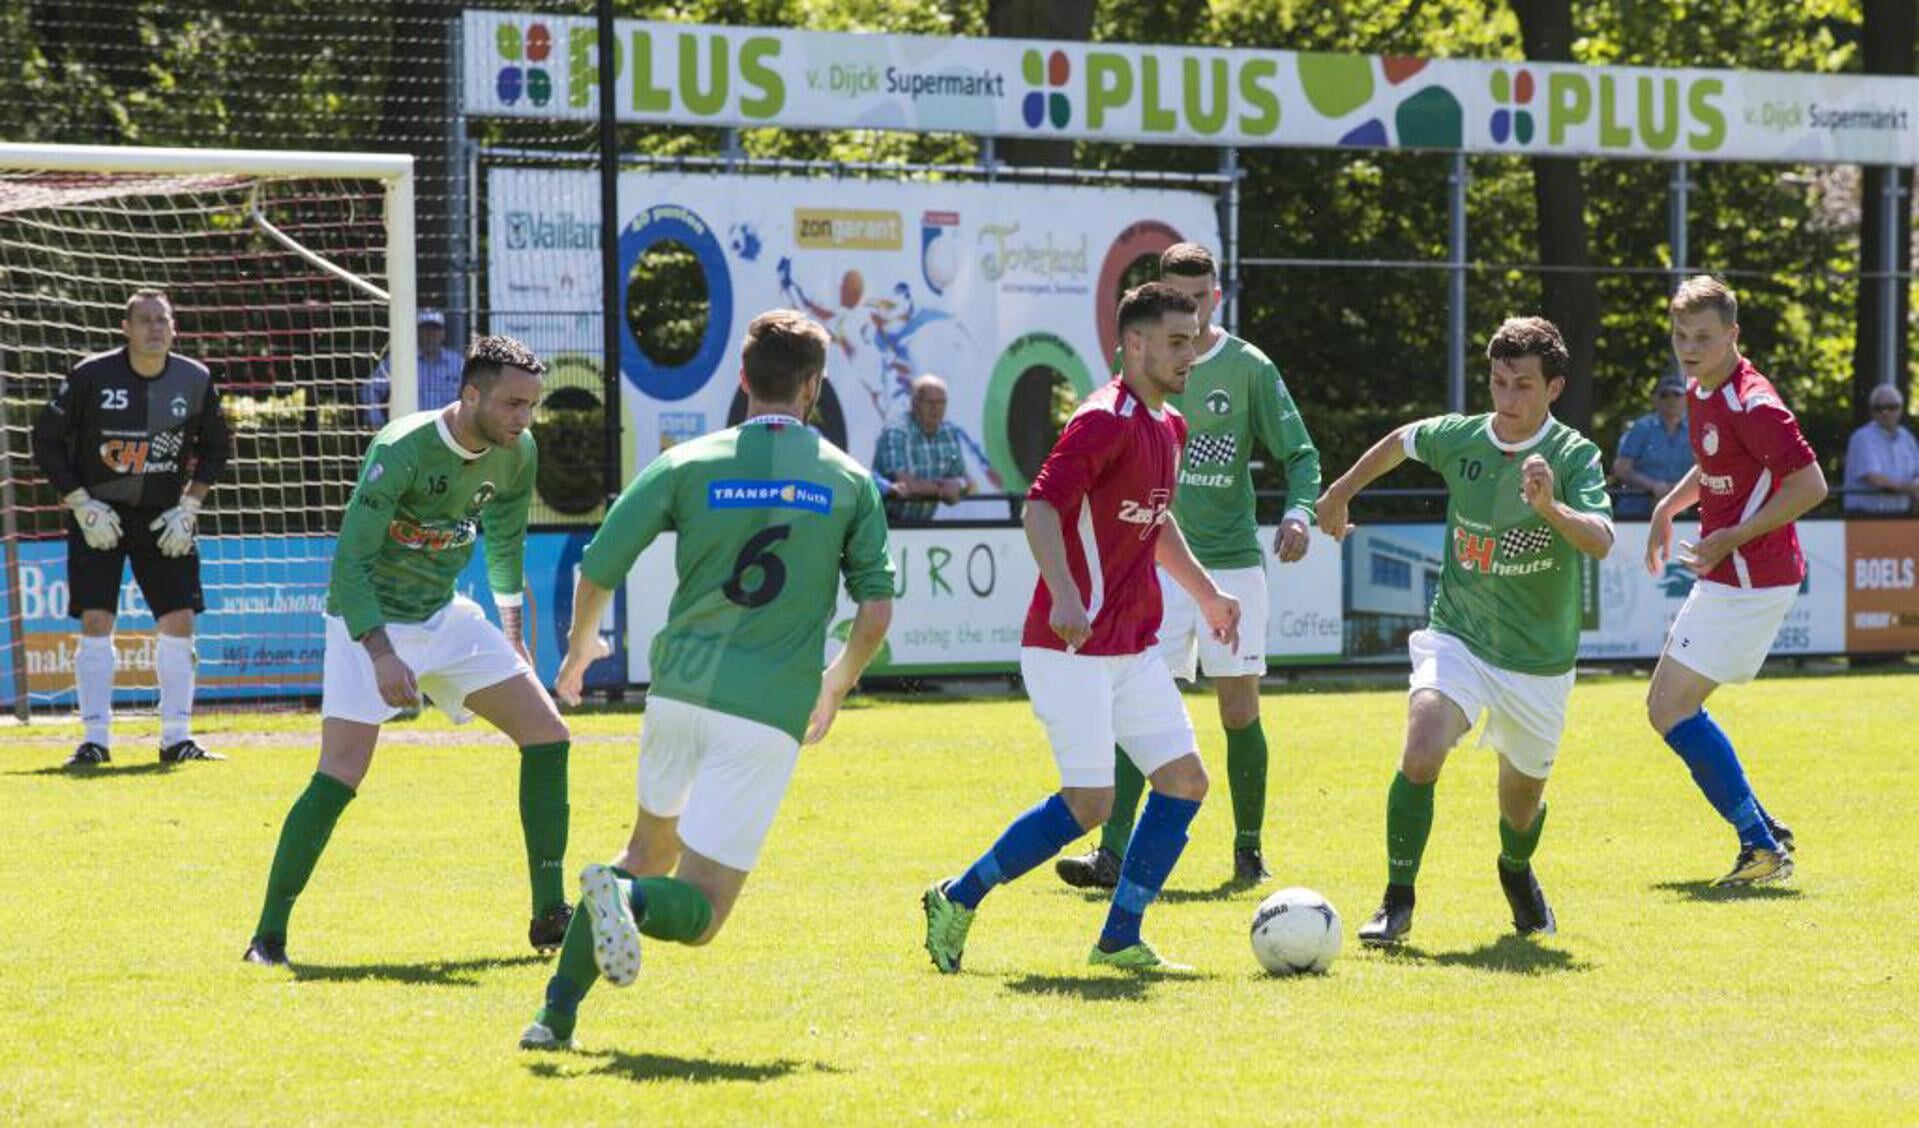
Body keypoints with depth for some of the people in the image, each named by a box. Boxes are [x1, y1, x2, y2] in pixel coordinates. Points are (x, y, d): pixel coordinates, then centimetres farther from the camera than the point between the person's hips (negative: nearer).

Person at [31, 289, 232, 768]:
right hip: (98, 515, -3)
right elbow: (47, 441, -5)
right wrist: (81, 505, -11)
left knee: (179, 621, -2)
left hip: (164, 516, 3)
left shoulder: (195, 381, -5)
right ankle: (95, 740, -4)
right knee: (96, 622, -10)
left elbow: (216, 446, 10)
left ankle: (177, 738, 9)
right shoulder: (92, 376, -13)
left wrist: (189, 507, -1)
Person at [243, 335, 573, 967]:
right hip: (370, 622, -7)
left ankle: (551, 917, 3)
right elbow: (350, 561, -27)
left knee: (548, 736, -3)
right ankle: (269, 934, -7)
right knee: (340, 776, -17)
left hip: (446, 618, 7)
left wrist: (513, 635, 19)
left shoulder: (518, 454, -4)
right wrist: (382, 655, -36)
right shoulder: (401, 451, -25)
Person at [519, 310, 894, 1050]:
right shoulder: (849, 481, 4)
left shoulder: (688, 465, 3)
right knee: (697, 914, 0)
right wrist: (835, 687, 20)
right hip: (770, 711, -2)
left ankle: (559, 1010, 12)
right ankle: (625, 899, -35)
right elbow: (876, 608, 2)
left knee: (650, 851, 26)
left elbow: (596, 572, 1)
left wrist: (580, 649, 21)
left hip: (680, 690, 2)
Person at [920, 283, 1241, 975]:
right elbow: (1041, 507, -23)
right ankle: (958, 900, 6)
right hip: (1072, 647, -9)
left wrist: (1206, 593, 31)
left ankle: (1119, 940, 6)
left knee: (1184, 780, 0)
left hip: (1133, 647, 9)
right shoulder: (1105, 420, -15)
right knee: (1089, 803, -11)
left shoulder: (1168, 427, 15)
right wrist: (1063, 594, -35)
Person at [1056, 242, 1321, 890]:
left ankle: (1249, 851, 20)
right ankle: (1113, 855, -16)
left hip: (1233, 562, 0)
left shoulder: (1248, 368, -1)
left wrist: (1299, 510, -19)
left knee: (1240, 713, 4)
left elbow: (1300, 452, 0)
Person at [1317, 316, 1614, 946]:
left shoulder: (1574, 456, -14)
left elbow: (1601, 542, -29)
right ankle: (1397, 903, -14)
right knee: (1421, 753, -26)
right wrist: (1341, 491, 29)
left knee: (1522, 798, 13)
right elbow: (1400, 442, 19)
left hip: (1540, 659, -1)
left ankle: (1517, 872, 50)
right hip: (1458, 636, 1)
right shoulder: (1458, 438, -4)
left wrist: (1552, 508, -47)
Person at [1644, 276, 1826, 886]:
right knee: (1670, 705, 14)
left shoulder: (1751, 404, -19)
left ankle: (1761, 845, -9)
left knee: (1671, 708, -11)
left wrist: (1731, 539, -22)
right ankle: (1765, 833, 17)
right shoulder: (1700, 392, 10)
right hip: (1728, 578, 10)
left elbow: (1810, 485, -22)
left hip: (1750, 578, -10)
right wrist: (1668, 506, 18)